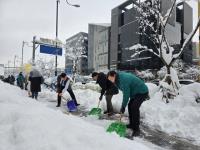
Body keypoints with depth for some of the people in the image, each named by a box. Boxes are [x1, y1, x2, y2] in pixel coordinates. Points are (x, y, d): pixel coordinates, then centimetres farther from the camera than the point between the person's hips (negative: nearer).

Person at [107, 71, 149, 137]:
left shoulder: (123, 80, -28)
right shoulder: (120, 77, 3)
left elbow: (126, 94, -26)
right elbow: (126, 93, 10)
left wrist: (123, 106, -18)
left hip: (142, 92, -10)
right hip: (136, 92, 11)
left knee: (134, 108, -18)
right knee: (130, 106, 11)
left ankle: (136, 129, -10)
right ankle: (132, 124, 23)